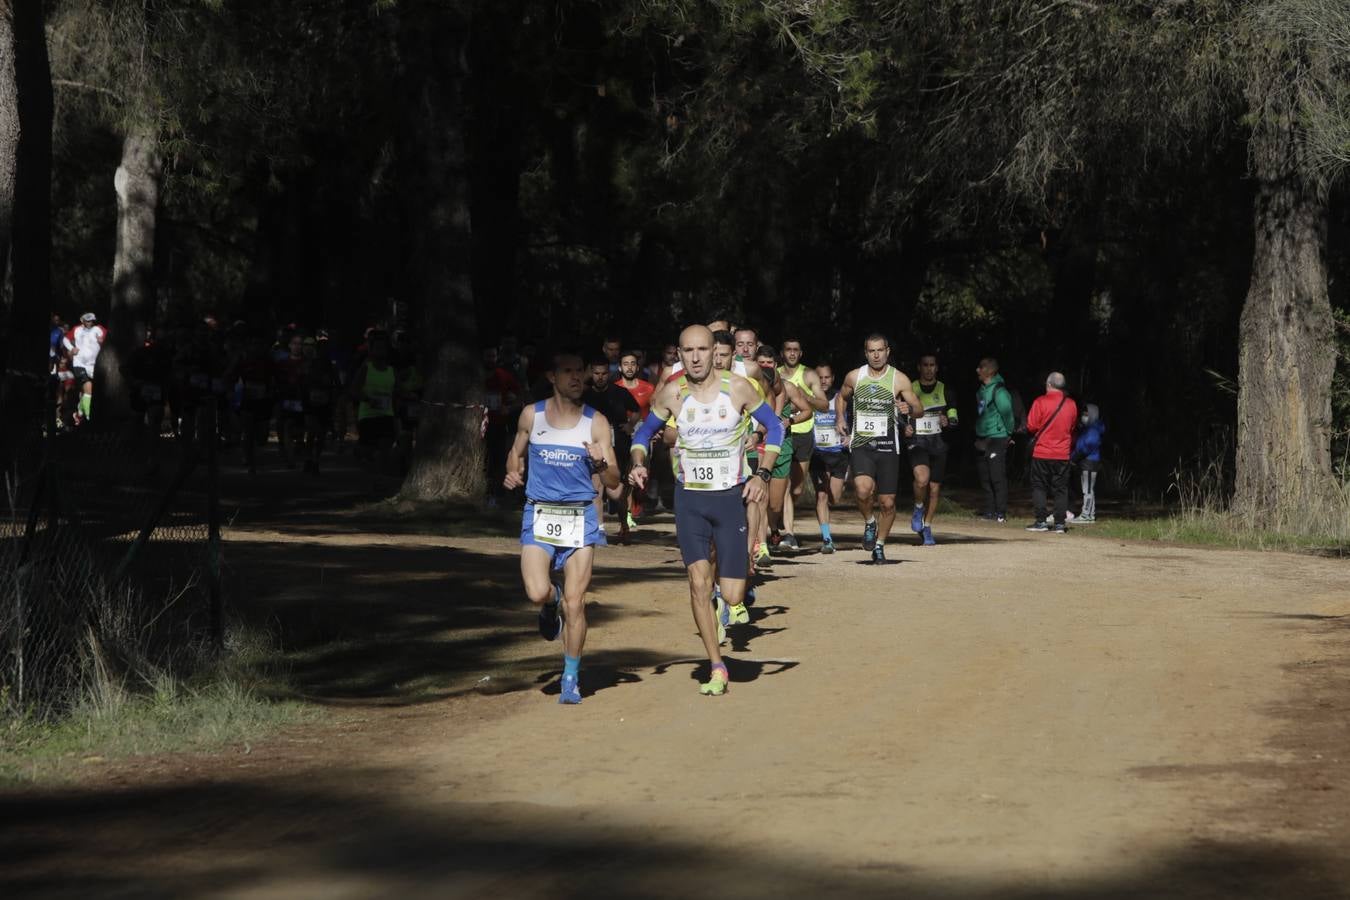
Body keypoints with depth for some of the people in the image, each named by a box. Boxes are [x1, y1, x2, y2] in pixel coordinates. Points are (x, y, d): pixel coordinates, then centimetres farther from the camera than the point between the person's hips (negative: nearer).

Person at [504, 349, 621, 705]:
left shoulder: (596, 422, -1)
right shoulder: (531, 415, 3)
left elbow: (613, 482, -2)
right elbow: (516, 453, 20)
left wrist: (601, 464, -23)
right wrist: (513, 474, -1)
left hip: (580, 517, -1)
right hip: (539, 515, 1)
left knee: (575, 603, -4)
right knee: (537, 593, -17)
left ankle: (571, 677, 12)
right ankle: (551, 601, 22)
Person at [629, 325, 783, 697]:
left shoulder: (737, 388, -8)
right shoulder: (670, 394, -4)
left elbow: (774, 426, 4)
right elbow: (644, 432, 11)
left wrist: (761, 475, -6)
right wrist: (638, 464, -9)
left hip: (731, 497, -1)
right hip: (690, 499, 1)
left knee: (732, 596, -4)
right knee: (699, 583, -15)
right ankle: (716, 668, -4)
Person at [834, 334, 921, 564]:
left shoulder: (899, 379, -2)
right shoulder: (854, 377, 3)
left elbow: (919, 408, 3)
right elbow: (841, 397, 23)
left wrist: (909, 408, -20)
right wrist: (840, 418, 7)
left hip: (887, 447, 0)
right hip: (860, 445, 0)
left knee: (887, 502, 2)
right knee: (863, 490, -25)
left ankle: (879, 545, 24)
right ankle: (869, 522, 5)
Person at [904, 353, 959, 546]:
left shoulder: (944, 390, 8)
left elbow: (954, 418, 8)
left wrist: (947, 421, -15)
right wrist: (905, 428, -5)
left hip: (938, 442, 2)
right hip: (917, 442, -2)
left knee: (934, 487, 5)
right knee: (922, 478, -28)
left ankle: (926, 529, 22)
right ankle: (918, 510, 1)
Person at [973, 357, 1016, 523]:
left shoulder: (999, 391, -16)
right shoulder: (981, 390, 11)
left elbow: (1007, 413, -13)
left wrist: (1008, 433, -3)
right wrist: (978, 438, 18)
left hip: (996, 439, -9)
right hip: (982, 440, 9)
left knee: (997, 477, -8)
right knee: (984, 478, 10)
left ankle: (1001, 513, -6)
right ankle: (989, 510, 17)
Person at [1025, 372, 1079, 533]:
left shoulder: (1041, 402, -11)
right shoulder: (1071, 404, 3)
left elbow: (1031, 427, -9)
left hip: (1042, 453, -3)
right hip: (1063, 454, 3)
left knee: (1039, 487, 5)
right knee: (1061, 489, 7)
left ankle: (1041, 521, 0)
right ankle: (1060, 523, 3)